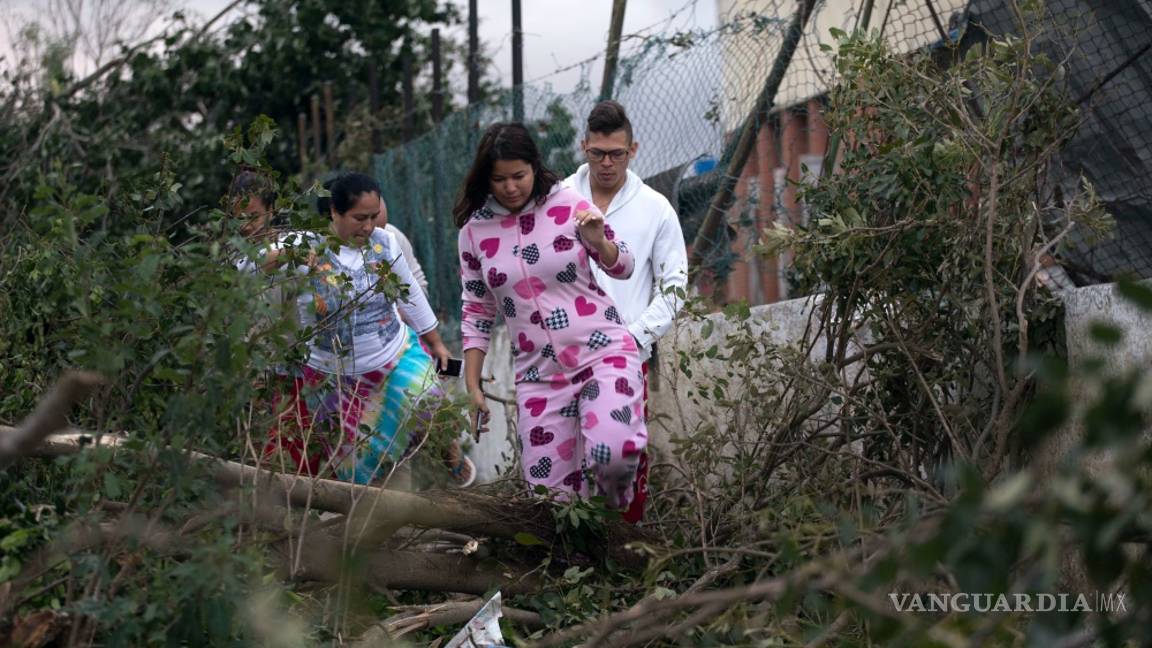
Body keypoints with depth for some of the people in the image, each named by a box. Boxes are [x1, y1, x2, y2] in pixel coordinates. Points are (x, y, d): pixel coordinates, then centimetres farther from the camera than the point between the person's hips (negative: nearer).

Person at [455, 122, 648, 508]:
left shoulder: (568, 206, -3)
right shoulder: (475, 230, 2)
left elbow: (622, 269, 7)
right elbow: (476, 313, 11)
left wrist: (598, 242, -14)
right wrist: (472, 385, 7)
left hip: (604, 351, -3)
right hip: (539, 373, 3)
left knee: (612, 452, -28)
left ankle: (616, 509, 5)